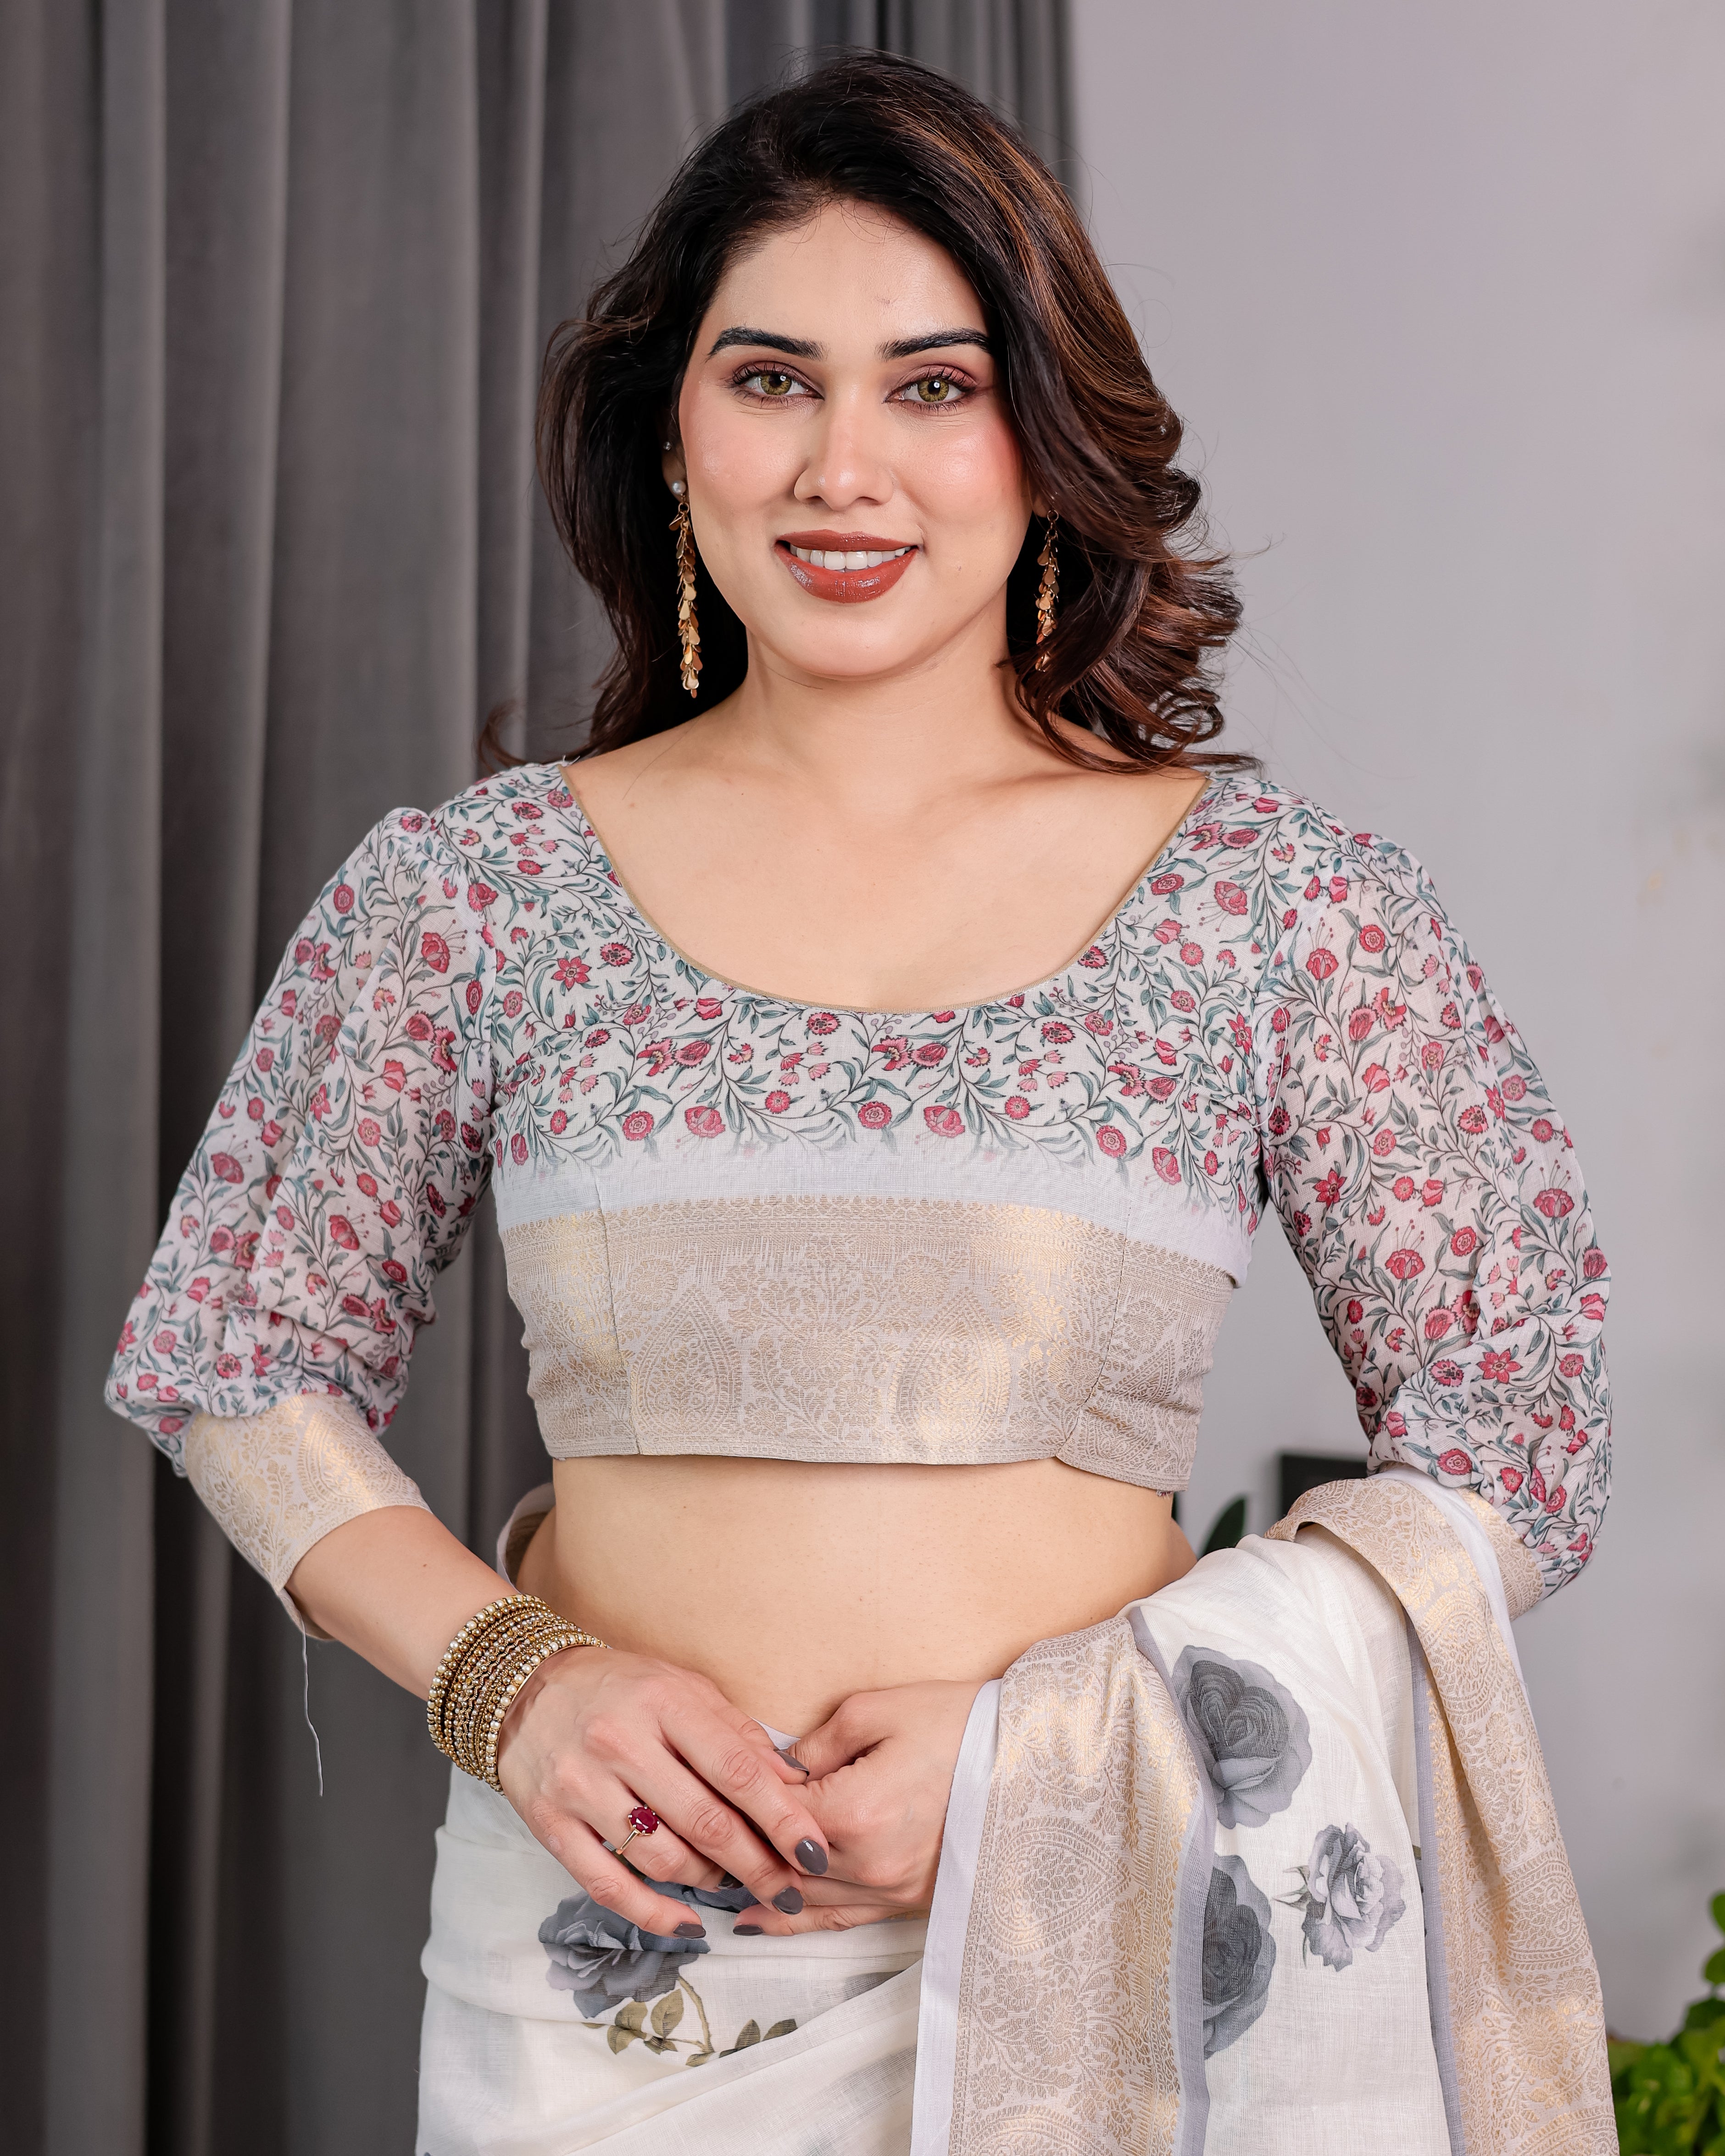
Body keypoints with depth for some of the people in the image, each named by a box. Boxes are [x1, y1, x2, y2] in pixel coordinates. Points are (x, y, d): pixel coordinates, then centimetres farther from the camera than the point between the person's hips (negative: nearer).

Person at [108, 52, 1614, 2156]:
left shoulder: (1281, 904, -3)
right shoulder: (466, 890, 0)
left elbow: (1512, 1449, -2)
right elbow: (235, 1356, 7)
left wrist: (1049, 1740, -13)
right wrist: (511, 1679, -10)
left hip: (1099, 1937, 0)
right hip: (599, 1953, 1)